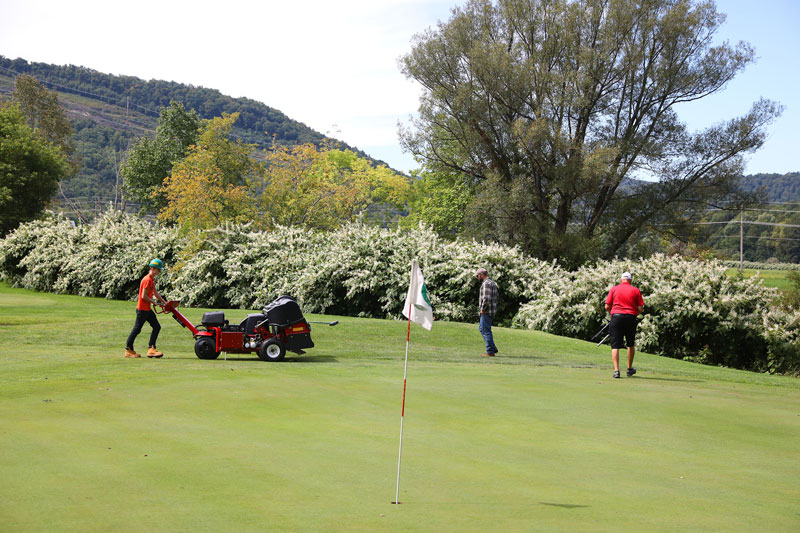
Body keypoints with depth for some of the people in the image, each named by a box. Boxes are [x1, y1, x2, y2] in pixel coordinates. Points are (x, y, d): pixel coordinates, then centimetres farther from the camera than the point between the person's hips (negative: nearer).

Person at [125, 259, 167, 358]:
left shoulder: (152, 279, 12)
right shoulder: (147, 280, -19)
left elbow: (155, 293, 20)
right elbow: (144, 296, -21)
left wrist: (164, 301, 15)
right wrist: (154, 302, -10)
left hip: (147, 309, 10)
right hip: (142, 309, -10)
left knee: (157, 327, 4)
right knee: (137, 329, 0)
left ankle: (151, 349, 2)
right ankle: (128, 349, 10)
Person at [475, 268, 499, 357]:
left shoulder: (486, 283, -16)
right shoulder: (492, 283, 16)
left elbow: (486, 298, -25)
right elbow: (497, 296, 21)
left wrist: (482, 309, -16)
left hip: (486, 312, -10)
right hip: (492, 310, 10)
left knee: (486, 330, -5)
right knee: (481, 328, 19)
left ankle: (490, 352, -3)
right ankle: (492, 347, 15)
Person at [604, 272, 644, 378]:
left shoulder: (614, 289, 4)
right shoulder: (636, 290, 4)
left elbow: (607, 307, 2)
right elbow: (641, 309, 0)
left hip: (616, 317, -1)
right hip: (631, 318, 1)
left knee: (615, 345, 0)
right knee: (631, 344, 19)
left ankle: (616, 370, -12)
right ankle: (630, 369, 25)